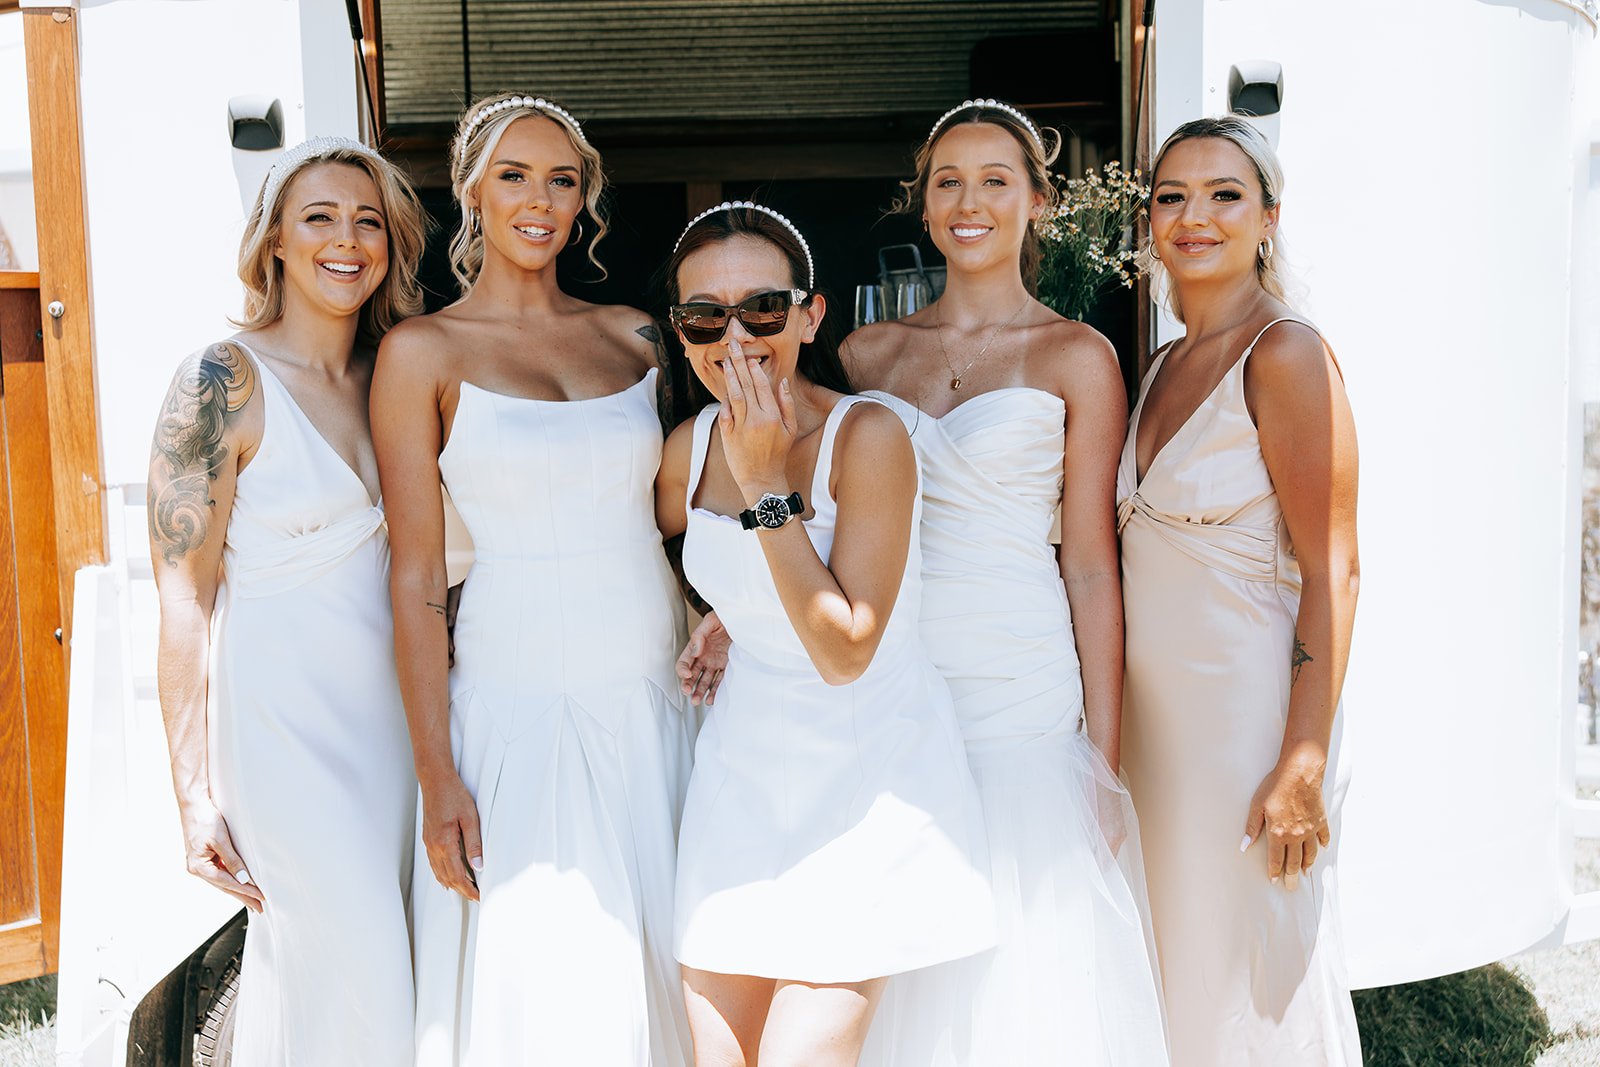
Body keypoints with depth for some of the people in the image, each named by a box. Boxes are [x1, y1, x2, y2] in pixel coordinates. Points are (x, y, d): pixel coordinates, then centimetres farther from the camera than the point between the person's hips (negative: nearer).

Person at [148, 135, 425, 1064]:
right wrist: (195, 795, -15)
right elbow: (184, 598, -12)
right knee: (364, 987, -5)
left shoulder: (389, 377, 8)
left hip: (385, 700, 6)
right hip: (279, 712, -5)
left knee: (299, 961, 14)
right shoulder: (224, 382, -10)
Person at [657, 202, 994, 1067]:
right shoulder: (689, 449, -1)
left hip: (869, 772, -5)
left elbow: (845, 653, -23)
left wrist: (767, 485, -23)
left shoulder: (868, 436, -17)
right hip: (744, 765, 5)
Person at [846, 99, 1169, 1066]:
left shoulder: (1076, 357, 0)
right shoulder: (869, 352, 10)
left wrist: (1105, 757, -5)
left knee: (1026, 976, 3)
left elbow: (1092, 565, -2)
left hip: (1020, 693, -3)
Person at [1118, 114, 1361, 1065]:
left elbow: (1332, 573, -16)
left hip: (1248, 706, -7)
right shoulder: (1168, 364, 11)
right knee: (1177, 972, 17)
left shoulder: (1285, 355, -12)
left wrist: (1303, 764, -20)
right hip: (1158, 710, 8)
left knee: (1252, 983, 5)